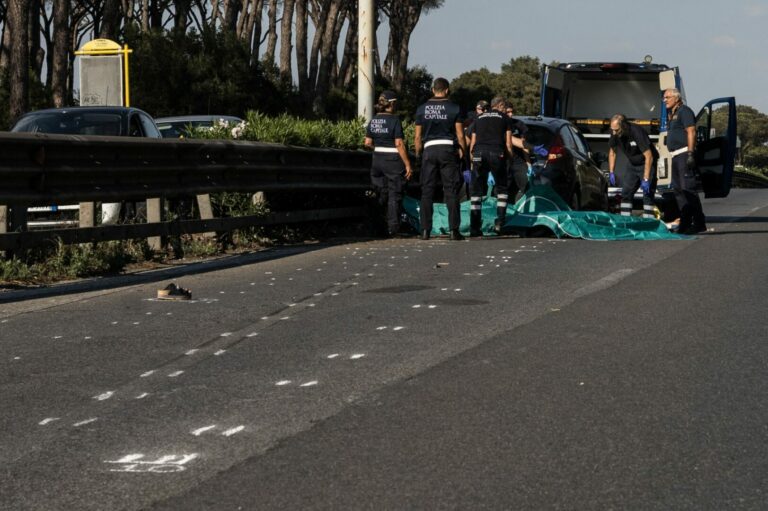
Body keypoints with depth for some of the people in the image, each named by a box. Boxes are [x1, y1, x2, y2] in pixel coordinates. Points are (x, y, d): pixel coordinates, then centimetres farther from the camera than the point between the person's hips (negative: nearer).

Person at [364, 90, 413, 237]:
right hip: (393, 160, -5)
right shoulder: (394, 120, -12)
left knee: (382, 193, 16)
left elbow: (368, 143, 6)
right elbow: (399, 144, -16)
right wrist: (408, 165, -13)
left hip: (377, 159, 5)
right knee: (394, 195, 3)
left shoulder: (373, 120, 5)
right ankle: (393, 227, 4)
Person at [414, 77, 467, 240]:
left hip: (429, 149, 2)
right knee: (451, 191, 1)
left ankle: (425, 230, 1)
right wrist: (463, 152, 8)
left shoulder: (422, 109, 5)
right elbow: (460, 135, -3)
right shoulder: (454, 108, -1)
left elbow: (417, 137, 4)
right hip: (448, 149, -1)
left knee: (427, 192, 5)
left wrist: (418, 154, 15)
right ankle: (454, 230, -4)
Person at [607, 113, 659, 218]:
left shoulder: (637, 132, -32)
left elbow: (649, 156, -32)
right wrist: (611, 172, -2)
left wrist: (646, 179, -34)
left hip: (646, 163, -6)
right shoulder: (615, 134, -14)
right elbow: (612, 152, 4)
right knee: (626, 193, 2)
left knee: (648, 194, -12)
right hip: (631, 163, 6)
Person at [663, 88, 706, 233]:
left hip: (684, 154, -10)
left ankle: (699, 223, -14)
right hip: (676, 156, 10)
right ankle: (685, 223, 10)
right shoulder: (671, 114, 23)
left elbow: (691, 132, -15)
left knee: (688, 188, -14)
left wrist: (690, 153, -23)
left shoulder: (684, 111, -6)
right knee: (677, 189, 8)